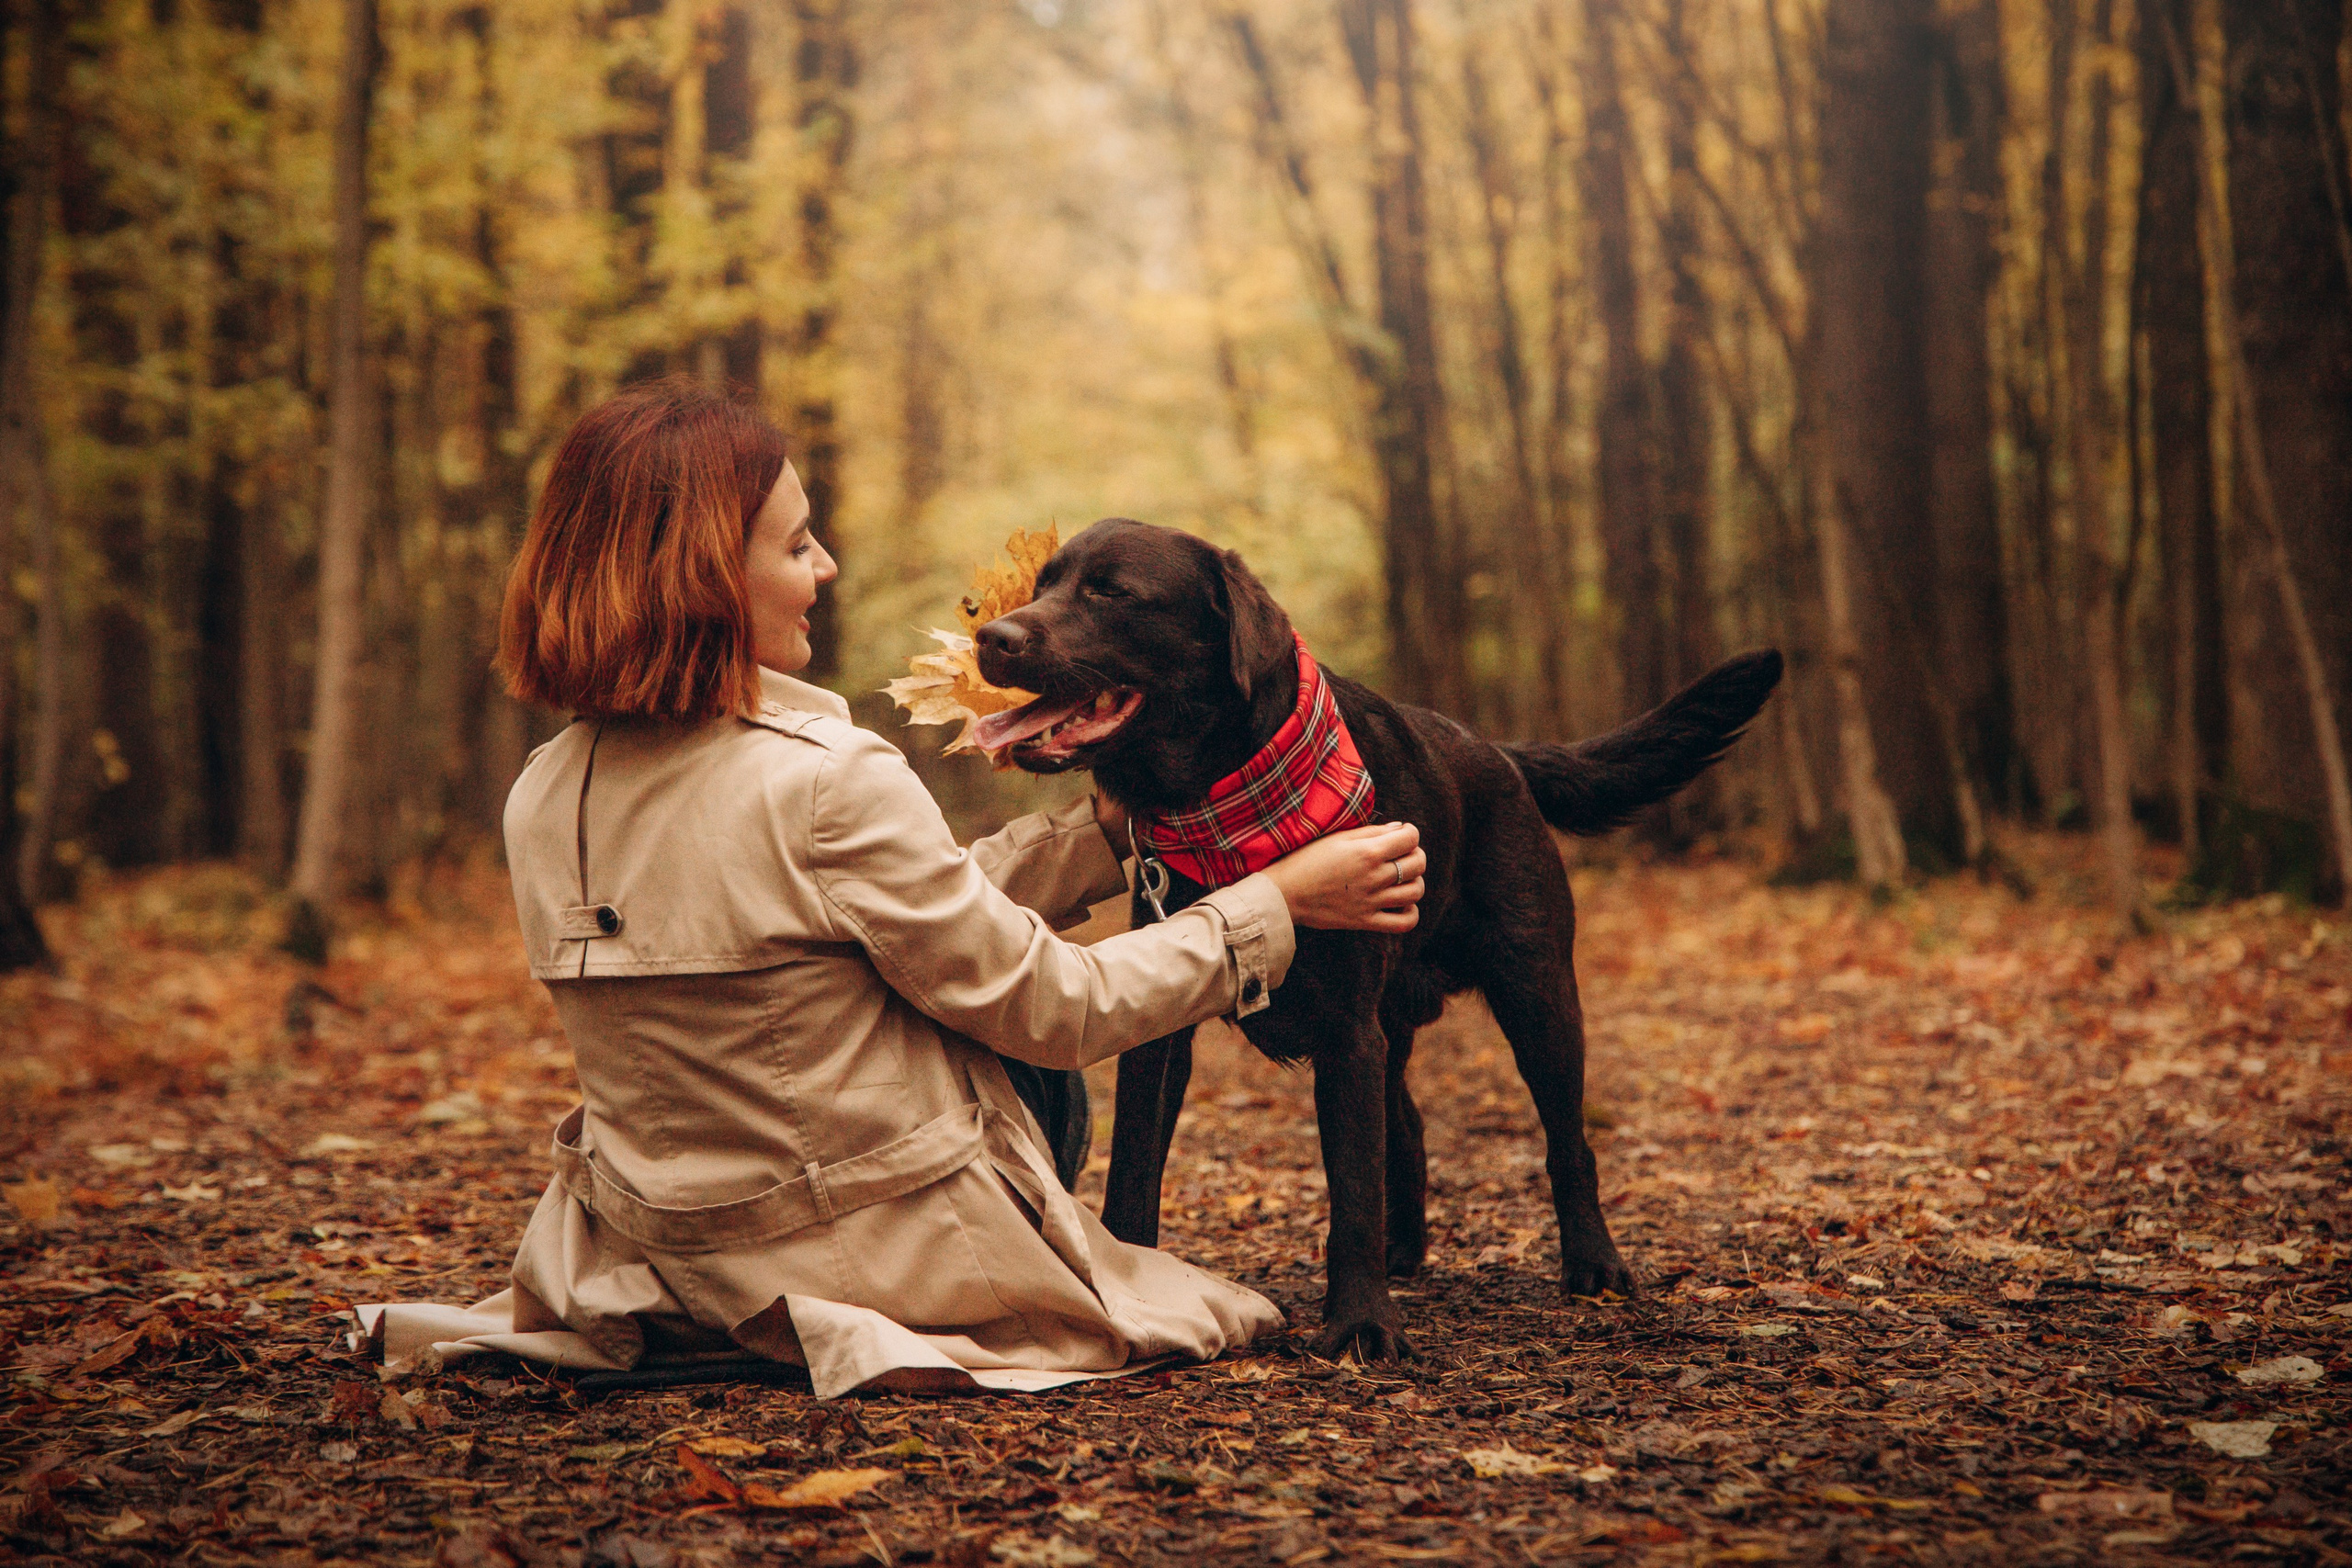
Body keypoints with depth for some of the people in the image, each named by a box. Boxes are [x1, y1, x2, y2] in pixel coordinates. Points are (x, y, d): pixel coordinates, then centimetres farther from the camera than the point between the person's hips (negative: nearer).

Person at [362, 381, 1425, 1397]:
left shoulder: (541, 802, -2)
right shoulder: (829, 787, -26)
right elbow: (1054, 1013, -15)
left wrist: (1109, 822, 8)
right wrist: (1279, 901, -5)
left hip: (659, 1257, 7)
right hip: (888, 1256, -7)